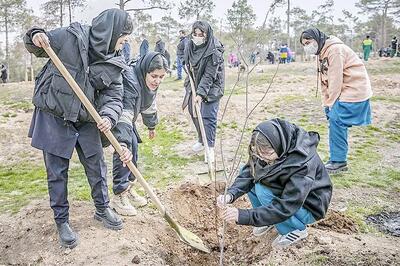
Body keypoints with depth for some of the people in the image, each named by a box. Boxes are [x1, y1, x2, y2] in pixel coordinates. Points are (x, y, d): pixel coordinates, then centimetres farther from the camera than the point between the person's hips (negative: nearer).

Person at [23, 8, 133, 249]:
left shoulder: (114, 64, -1)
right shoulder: (71, 36, -12)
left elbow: (114, 97, -7)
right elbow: (37, 48, 1)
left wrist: (109, 116, -27)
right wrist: (35, 37, -22)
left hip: (86, 121, 4)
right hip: (53, 117, -4)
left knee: (97, 166, 11)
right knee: (57, 172, 4)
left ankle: (103, 209, 33)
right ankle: (62, 222, 22)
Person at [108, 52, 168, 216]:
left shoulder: (151, 83, -9)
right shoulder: (130, 81, -37)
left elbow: (149, 106, 11)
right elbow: (124, 112, -48)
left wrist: (151, 126, 23)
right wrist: (122, 142, -57)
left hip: (128, 117, 9)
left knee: (133, 147, 6)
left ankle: (128, 189, 19)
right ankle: (119, 196, -11)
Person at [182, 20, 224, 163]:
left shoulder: (214, 51, -24)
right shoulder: (190, 45, -3)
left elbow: (209, 75, -26)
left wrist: (200, 93, -33)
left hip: (211, 87, -7)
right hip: (195, 84, 7)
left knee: (208, 117, -10)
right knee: (194, 113, 13)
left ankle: (210, 147, 0)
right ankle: (202, 141, 32)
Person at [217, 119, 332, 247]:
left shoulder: (303, 163, -36)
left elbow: (284, 208, -35)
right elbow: (248, 172, -16)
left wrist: (242, 215, -39)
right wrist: (231, 194, -35)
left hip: (308, 206, -6)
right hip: (285, 192, 7)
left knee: (262, 191, -27)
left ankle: (298, 229, -5)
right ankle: (269, 219, 6)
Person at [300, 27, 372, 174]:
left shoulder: (335, 50, -17)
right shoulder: (322, 53, 13)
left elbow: (335, 79, -21)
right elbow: (324, 81, 12)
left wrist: (331, 103, -16)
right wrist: (327, 103, 6)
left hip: (354, 89, -9)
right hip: (341, 91, 9)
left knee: (337, 122, -12)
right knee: (333, 121, 7)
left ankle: (338, 162, -3)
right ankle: (336, 159, 14)